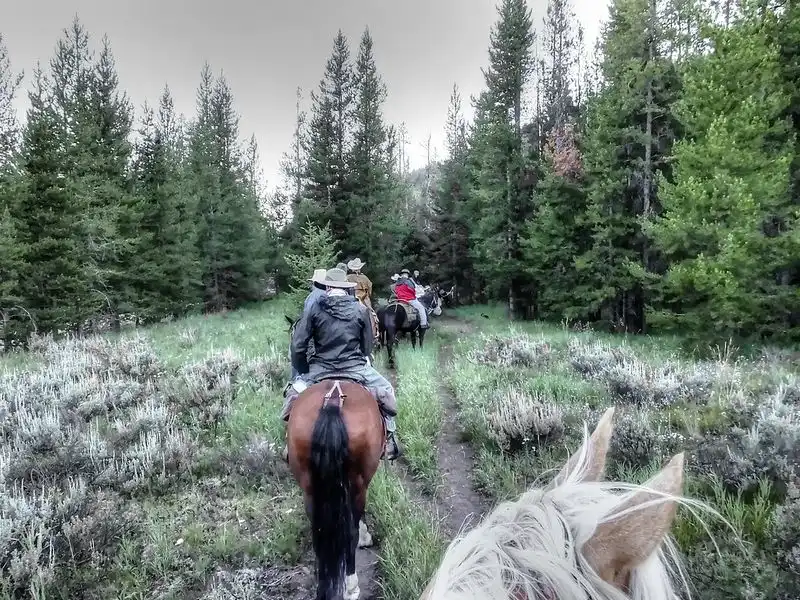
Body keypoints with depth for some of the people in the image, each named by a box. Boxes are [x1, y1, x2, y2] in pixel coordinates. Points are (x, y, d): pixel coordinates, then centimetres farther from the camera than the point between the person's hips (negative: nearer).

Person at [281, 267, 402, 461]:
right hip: (356, 368, 0)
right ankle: (389, 441, 20)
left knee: (293, 393, 24)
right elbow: (367, 346, 6)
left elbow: (297, 345, -4)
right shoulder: (360, 310, -1)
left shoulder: (315, 309, -4)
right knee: (385, 390, 22)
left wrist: (303, 371, 10)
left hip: (320, 369, 0)